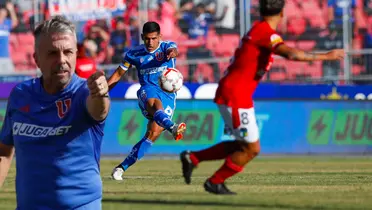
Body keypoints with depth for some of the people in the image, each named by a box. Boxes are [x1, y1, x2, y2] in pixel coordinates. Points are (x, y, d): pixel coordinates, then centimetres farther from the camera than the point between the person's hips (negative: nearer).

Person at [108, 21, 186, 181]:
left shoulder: (167, 46, 3)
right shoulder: (134, 54, 8)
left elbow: (173, 50, -22)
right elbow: (118, 74, 18)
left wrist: (172, 53, -48)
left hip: (168, 96, 0)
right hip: (148, 91, 0)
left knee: (153, 133, -15)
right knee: (155, 103, -39)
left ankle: (122, 167, -9)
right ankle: (172, 127, -71)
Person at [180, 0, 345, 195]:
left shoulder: (258, 30, 13)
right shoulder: (265, 31, -17)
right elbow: (292, 54, -31)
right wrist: (326, 56, -25)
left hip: (229, 94, 10)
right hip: (235, 96, -10)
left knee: (243, 146, 17)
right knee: (251, 149, 0)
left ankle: (192, 158, 19)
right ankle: (215, 182, 12)